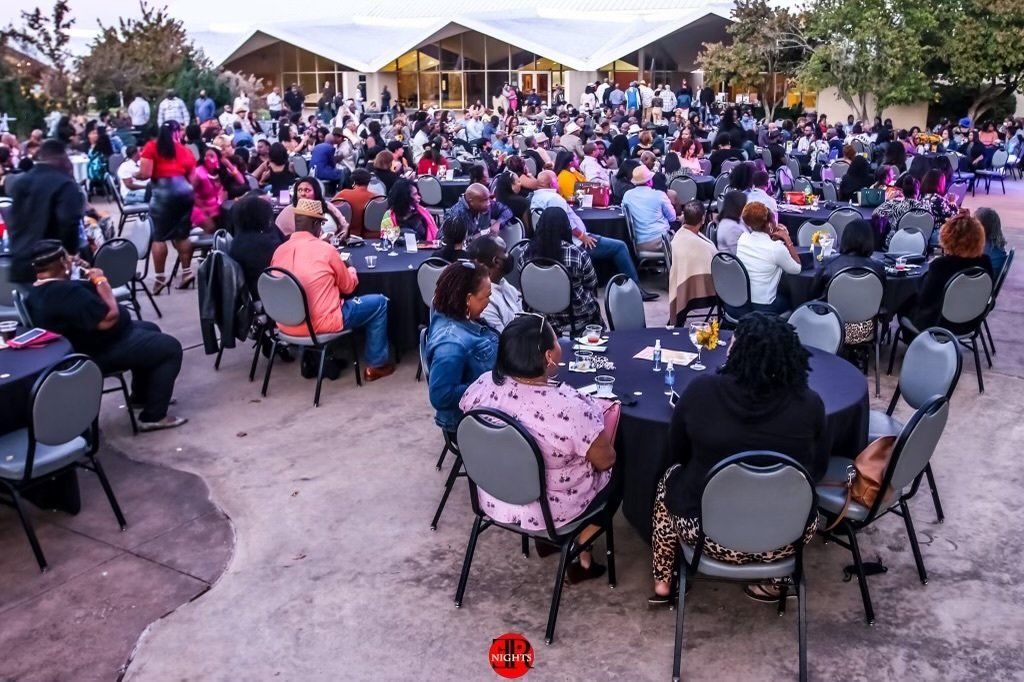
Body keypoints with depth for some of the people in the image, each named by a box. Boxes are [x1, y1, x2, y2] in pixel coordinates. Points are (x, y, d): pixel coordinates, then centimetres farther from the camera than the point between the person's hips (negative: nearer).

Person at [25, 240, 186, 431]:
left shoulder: (36, 293, 3)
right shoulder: (66, 291, -32)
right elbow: (109, 318, -31)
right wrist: (100, 281, -20)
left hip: (82, 344, 11)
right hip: (101, 352, -11)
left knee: (150, 329, 27)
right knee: (170, 347, -7)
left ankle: (141, 396, 37)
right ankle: (154, 416, -5)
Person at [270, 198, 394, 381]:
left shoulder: (279, 251, 2)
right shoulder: (325, 249, -13)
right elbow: (349, 286, 1)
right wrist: (351, 269, 23)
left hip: (287, 325, 7)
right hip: (319, 323, -7)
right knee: (380, 302, 9)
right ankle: (377, 364, 16)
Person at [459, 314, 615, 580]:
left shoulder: (482, 385, -16)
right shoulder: (571, 406, -33)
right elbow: (605, 461, -18)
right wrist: (610, 412, 1)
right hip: (551, 510, -5)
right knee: (616, 472, 23)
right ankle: (582, 557, 27)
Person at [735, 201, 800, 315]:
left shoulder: (742, 238, -2)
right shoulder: (777, 248, -18)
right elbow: (797, 269, -1)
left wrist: (773, 237, 4)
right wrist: (787, 240, -3)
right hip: (762, 310, -5)